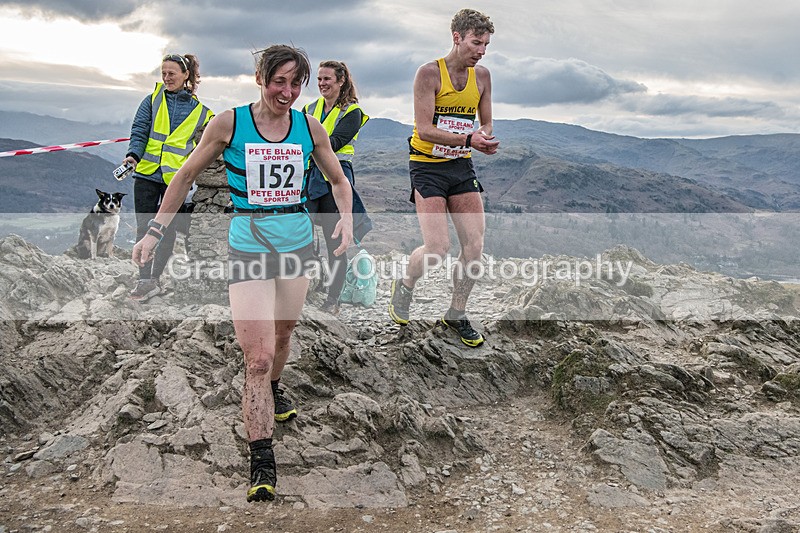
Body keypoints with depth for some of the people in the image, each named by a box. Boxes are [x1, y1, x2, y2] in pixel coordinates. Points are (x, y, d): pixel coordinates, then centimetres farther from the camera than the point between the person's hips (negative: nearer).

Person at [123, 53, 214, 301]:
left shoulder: (199, 111, 7)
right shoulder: (153, 100, 8)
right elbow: (139, 131, 3)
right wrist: (134, 154, -15)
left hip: (177, 179, 0)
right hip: (146, 175, 1)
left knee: (168, 229, 6)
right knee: (144, 228, -3)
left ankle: (155, 278, 19)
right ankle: (145, 280, 2)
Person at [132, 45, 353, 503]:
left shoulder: (310, 128, 2)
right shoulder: (229, 123, -6)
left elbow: (339, 180, 15)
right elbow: (186, 177, 4)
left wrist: (346, 219, -4)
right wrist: (155, 231, -1)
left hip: (298, 241, 4)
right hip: (248, 245, -3)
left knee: (282, 334, 18)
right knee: (259, 356, -11)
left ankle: (272, 392, 50)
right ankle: (262, 463, -3)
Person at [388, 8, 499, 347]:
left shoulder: (482, 76, 6)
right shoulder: (429, 73, -12)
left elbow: (486, 122, 15)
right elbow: (424, 129, -19)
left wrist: (486, 138, -9)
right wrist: (467, 139, -29)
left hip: (462, 167, 6)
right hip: (428, 166, -6)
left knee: (475, 245, -1)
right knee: (438, 248, -14)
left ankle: (457, 315, 18)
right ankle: (404, 287, 19)